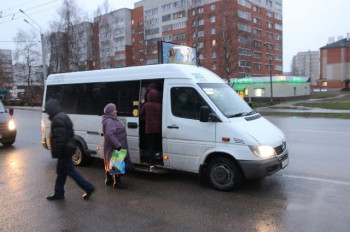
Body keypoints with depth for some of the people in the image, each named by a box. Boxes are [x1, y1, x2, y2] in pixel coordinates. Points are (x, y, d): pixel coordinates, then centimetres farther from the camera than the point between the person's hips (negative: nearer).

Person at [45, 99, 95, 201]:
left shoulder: (58, 119, -19)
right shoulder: (63, 116, 14)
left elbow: (59, 138, -25)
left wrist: (57, 153, -20)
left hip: (64, 151, -10)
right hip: (67, 149, 10)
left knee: (70, 171, -2)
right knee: (61, 171, 16)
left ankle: (88, 188, 5)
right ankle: (58, 193, 27)